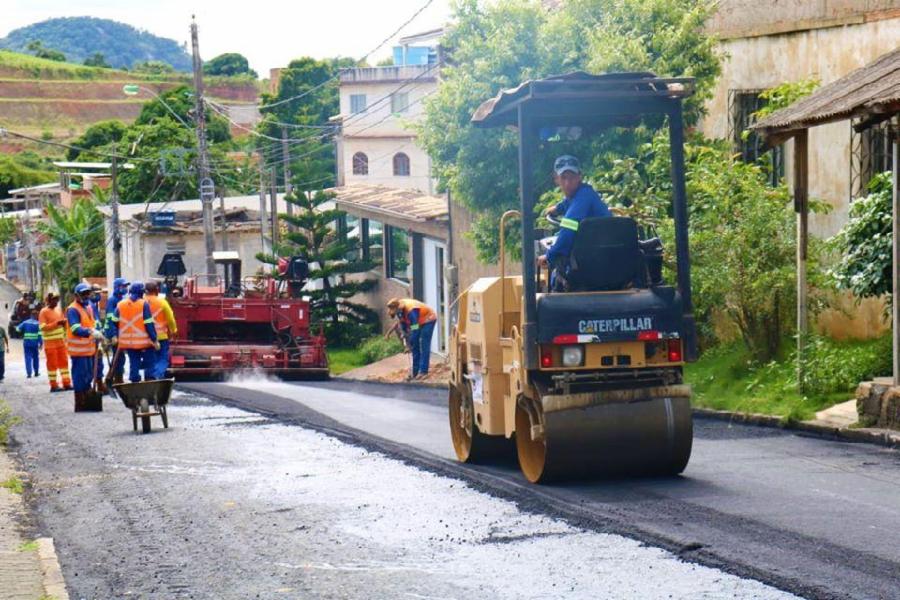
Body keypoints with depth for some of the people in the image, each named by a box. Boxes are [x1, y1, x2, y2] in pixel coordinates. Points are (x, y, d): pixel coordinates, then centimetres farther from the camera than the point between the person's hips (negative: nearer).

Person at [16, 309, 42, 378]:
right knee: (35, 357, 13)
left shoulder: (25, 322, 3)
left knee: (28, 358, 0)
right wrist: (41, 343, -7)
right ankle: (36, 372, 21)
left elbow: (18, 329, 4)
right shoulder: (37, 324, -5)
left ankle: (29, 373, -10)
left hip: (26, 342, 1)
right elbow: (40, 334, -10)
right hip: (35, 343, -1)